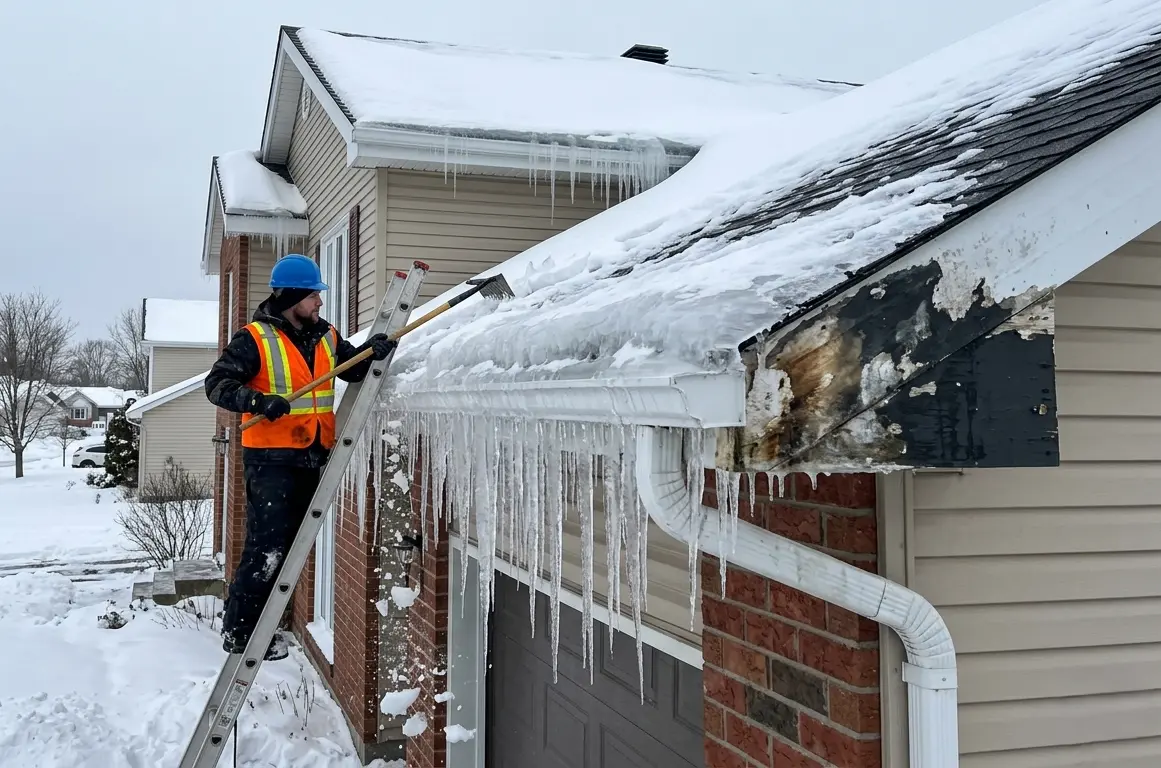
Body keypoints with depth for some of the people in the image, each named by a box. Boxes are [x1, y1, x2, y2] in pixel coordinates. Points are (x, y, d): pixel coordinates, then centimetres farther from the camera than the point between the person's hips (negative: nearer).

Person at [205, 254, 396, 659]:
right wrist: (257, 400, -27)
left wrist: (373, 352, -8)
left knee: (291, 546, 13)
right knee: (266, 547, -10)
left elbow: (356, 370, 13)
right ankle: (238, 633, 4)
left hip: (312, 456, 7)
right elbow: (217, 383, -12)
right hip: (270, 458, -7)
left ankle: (256, 626, 26)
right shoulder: (254, 338, -8)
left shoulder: (326, 337, 11)